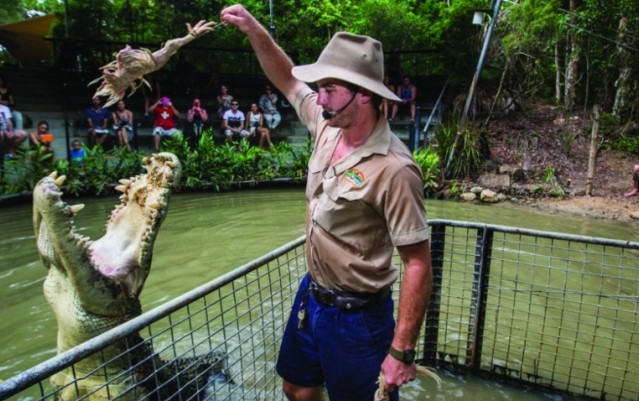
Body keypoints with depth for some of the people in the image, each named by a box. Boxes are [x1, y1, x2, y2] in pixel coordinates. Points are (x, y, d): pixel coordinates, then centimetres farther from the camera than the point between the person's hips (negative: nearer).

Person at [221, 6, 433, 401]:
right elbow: (288, 80, 12)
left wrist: (402, 351, -20)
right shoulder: (328, 127, -6)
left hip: (356, 315, -7)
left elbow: (418, 265, -23)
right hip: (311, 295, 7)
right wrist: (254, 29, 2)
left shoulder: (394, 169, -27)